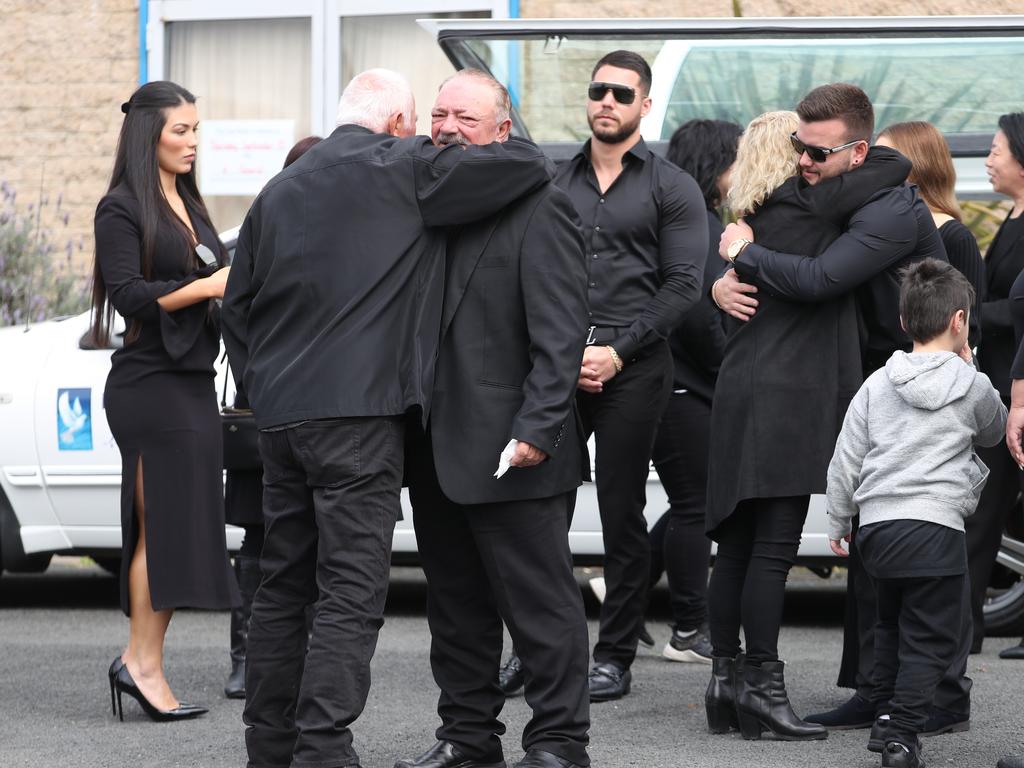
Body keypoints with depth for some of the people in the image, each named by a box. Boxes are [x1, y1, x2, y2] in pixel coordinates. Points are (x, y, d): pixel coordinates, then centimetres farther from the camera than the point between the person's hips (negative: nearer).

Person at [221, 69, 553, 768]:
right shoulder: (403, 169, -3)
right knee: (352, 594, -8)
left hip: (279, 414, 7)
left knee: (284, 586, 14)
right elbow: (528, 165, -6)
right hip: (357, 410, -7)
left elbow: (238, 306, 20)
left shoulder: (281, 189, 18)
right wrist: (504, 134, 15)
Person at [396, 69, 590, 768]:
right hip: (437, 449, 8)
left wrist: (536, 429, -20)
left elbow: (559, 334, -13)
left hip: (507, 449, -8)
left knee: (541, 604, -2)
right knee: (457, 603, 14)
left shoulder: (539, 208, -8)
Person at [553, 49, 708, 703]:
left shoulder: (671, 188, 4)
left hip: (633, 372, -3)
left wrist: (617, 353, -11)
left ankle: (615, 656, 7)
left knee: (622, 515, 0)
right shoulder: (559, 183, 16)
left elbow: (683, 285, -4)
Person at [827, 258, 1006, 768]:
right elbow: (994, 432, 21)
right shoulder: (971, 386, 0)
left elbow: (845, 459, 9)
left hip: (876, 527, 5)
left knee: (891, 625, 23)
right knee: (931, 640, -1)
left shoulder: (876, 385, 8)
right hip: (934, 526, -5)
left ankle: (885, 715, 26)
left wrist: (838, 521, 20)